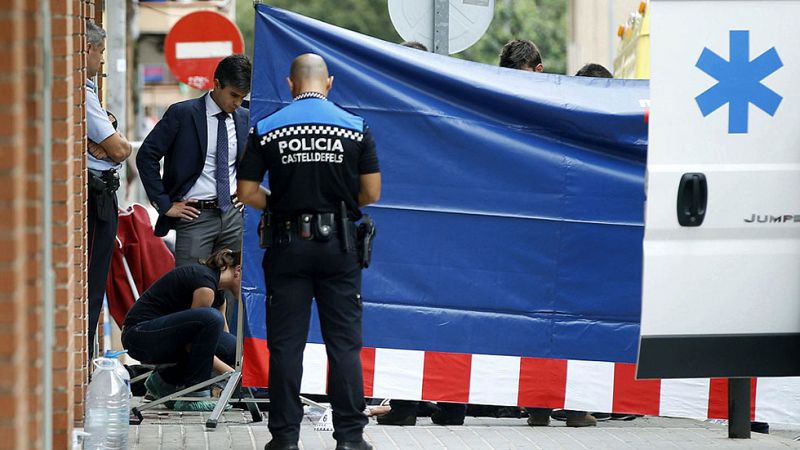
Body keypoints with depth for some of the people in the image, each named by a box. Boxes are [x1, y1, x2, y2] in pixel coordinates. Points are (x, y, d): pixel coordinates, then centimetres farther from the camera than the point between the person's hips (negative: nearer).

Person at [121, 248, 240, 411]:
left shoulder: (217, 295, 13)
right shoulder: (205, 281, -17)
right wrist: (232, 374, -14)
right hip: (140, 335, -10)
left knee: (232, 347, -4)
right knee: (211, 318, -30)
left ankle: (167, 380, 12)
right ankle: (193, 396, -19)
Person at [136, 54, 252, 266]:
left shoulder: (245, 119, 8)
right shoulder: (182, 114, -6)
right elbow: (146, 156, -5)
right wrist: (164, 204, -7)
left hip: (233, 215, 4)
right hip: (195, 215, -4)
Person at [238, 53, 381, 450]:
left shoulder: (267, 130, -2)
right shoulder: (355, 128, -1)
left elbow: (248, 193, -3)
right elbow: (371, 192, 0)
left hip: (288, 244, 0)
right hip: (339, 243, 0)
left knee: (286, 344, 5)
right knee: (344, 343, 5)